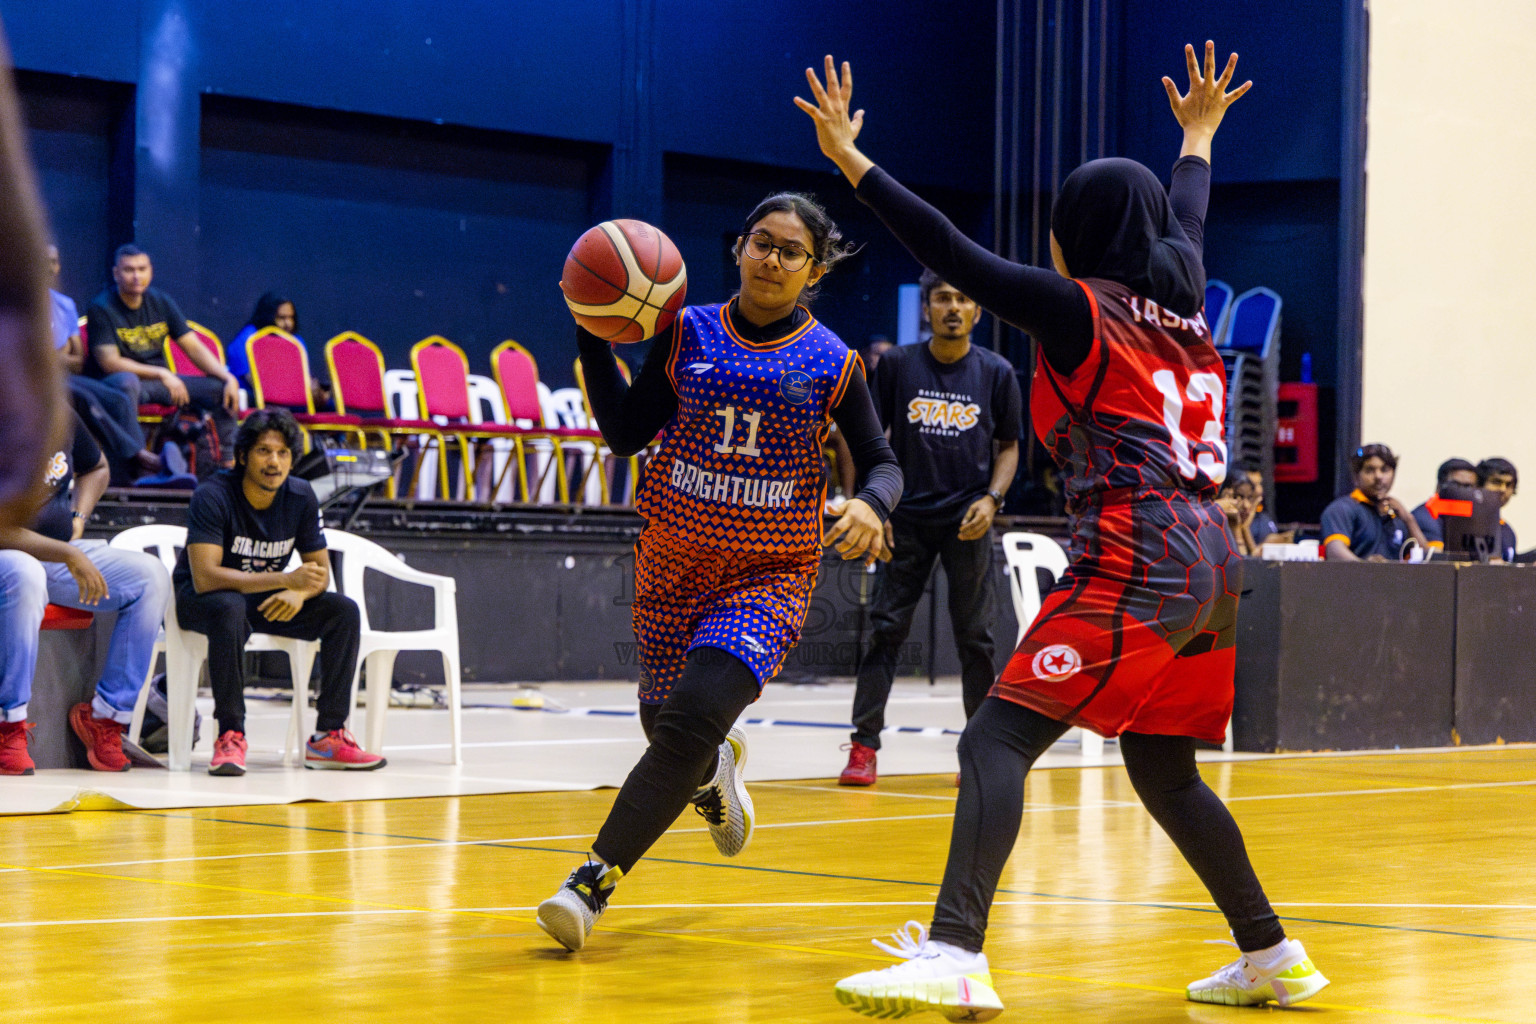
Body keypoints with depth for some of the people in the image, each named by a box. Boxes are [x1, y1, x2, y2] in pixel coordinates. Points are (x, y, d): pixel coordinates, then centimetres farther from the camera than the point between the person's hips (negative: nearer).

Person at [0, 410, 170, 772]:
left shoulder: (64, 417, 2)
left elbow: (96, 467, 24)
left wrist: (79, 518, 7)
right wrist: (69, 556, -27)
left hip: (61, 549, 7)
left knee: (151, 577, -11)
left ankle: (105, 715, -9)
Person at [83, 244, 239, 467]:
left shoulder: (161, 302, 8)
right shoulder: (101, 308, -8)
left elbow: (194, 348, 6)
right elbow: (110, 363, -16)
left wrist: (228, 378, -10)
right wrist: (162, 374, -19)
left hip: (161, 381, 6)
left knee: (221, 388, -12)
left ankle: (227, 461, -9)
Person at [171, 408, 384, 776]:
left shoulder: (300, 497, -6)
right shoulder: (214, 496, -23)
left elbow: (320, 571, 0)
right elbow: (204, 577, -32)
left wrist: (299, 594, -26)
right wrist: (286, 579, -37)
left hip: (266, 599, 6)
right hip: (201, 601, -6)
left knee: (344, 611, -14)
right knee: (230, 609, -40)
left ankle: (328, 736, -14)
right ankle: (230, 736, -34)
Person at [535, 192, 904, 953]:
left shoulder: (831, 363, -3)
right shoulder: (688, 334, 0)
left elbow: (881, 462, 4)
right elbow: (626, 434, 1)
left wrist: (870, 506, -19)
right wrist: (594, 336, -9)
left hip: (768, 576, -3)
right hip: (672, 566, 3)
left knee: (693, 720, -22)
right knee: (665, 719, 15)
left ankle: (596, 879, -18)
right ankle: (714, 773, 53)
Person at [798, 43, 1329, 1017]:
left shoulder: (1081, 312, -2)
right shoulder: (1183, 308, 16)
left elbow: (955, 254, -6)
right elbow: (1186, 220, 38)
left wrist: (850, 160, -1)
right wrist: (1199, 136, 56)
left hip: (1135, 563, -8)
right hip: (1208, 562, 8)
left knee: (997, 740, -13)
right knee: (1162, 770, 22)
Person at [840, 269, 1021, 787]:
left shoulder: (996, 373, 1)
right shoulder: (898, 365, 0)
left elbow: (1008, 446, 10)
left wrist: (991, 499, -6)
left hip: (967, 520, 0)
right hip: (906, 516, 0)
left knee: (975, 637, 4)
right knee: (886, 628, -3)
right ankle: (863, 745, 1)